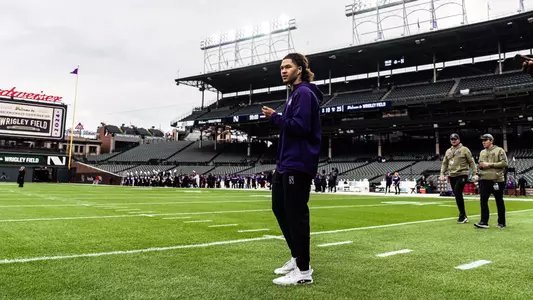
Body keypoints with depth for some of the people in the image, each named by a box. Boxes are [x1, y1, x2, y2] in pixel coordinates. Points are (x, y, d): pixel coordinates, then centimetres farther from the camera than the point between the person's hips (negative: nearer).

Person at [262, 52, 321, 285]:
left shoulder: (304, 93, -11)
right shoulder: (295, 93, 21)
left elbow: (301, 126, -22)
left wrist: (275, 117, -14)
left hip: (298, 165, -11)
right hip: (286, 164, 11)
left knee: (296, 214, -6)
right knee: (280, 208, 15)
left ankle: (303, 270, 4)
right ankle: (297, 258, 27)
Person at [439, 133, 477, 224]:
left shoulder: (464, 150, 1)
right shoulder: (448, 151, 16)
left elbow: (471, 162, 0)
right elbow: (444, 164, 16)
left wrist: (475, 173, -8)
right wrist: (442, 174, 5)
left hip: (462, 175, -6)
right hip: (452, 176, 6)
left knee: (457, 193, -18)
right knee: (457, 195, 8)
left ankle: (462, 215, -8)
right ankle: (463, 216, 18)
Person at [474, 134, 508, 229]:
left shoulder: (499, 150, -1)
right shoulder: (482, 152, 17)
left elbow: (504, 163, -11)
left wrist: (489, 164, -15)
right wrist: (481, 166, 0)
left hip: (497, 179, -5)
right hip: (484, 180, 5)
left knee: (499, 202, 5)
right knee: (483, 201, -3)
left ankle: (502, 223, 15)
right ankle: (484, 222, -1)